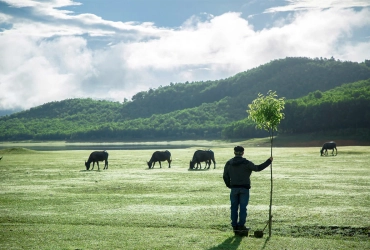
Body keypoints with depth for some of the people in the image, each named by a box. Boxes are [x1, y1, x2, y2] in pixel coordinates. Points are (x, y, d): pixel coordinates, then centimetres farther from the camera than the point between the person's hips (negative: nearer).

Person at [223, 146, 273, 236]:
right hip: (244, 188, -3)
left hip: (234, 188, 3)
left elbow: (225, 176, 9)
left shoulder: (229, 163, 5)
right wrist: (269, 161, 0)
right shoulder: (246, 163, -8)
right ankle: (241, 225, -2)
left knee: (234, 207, 7)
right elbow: (257, 168, -7)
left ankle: (234, 226, 8)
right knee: (243, 207, 0)